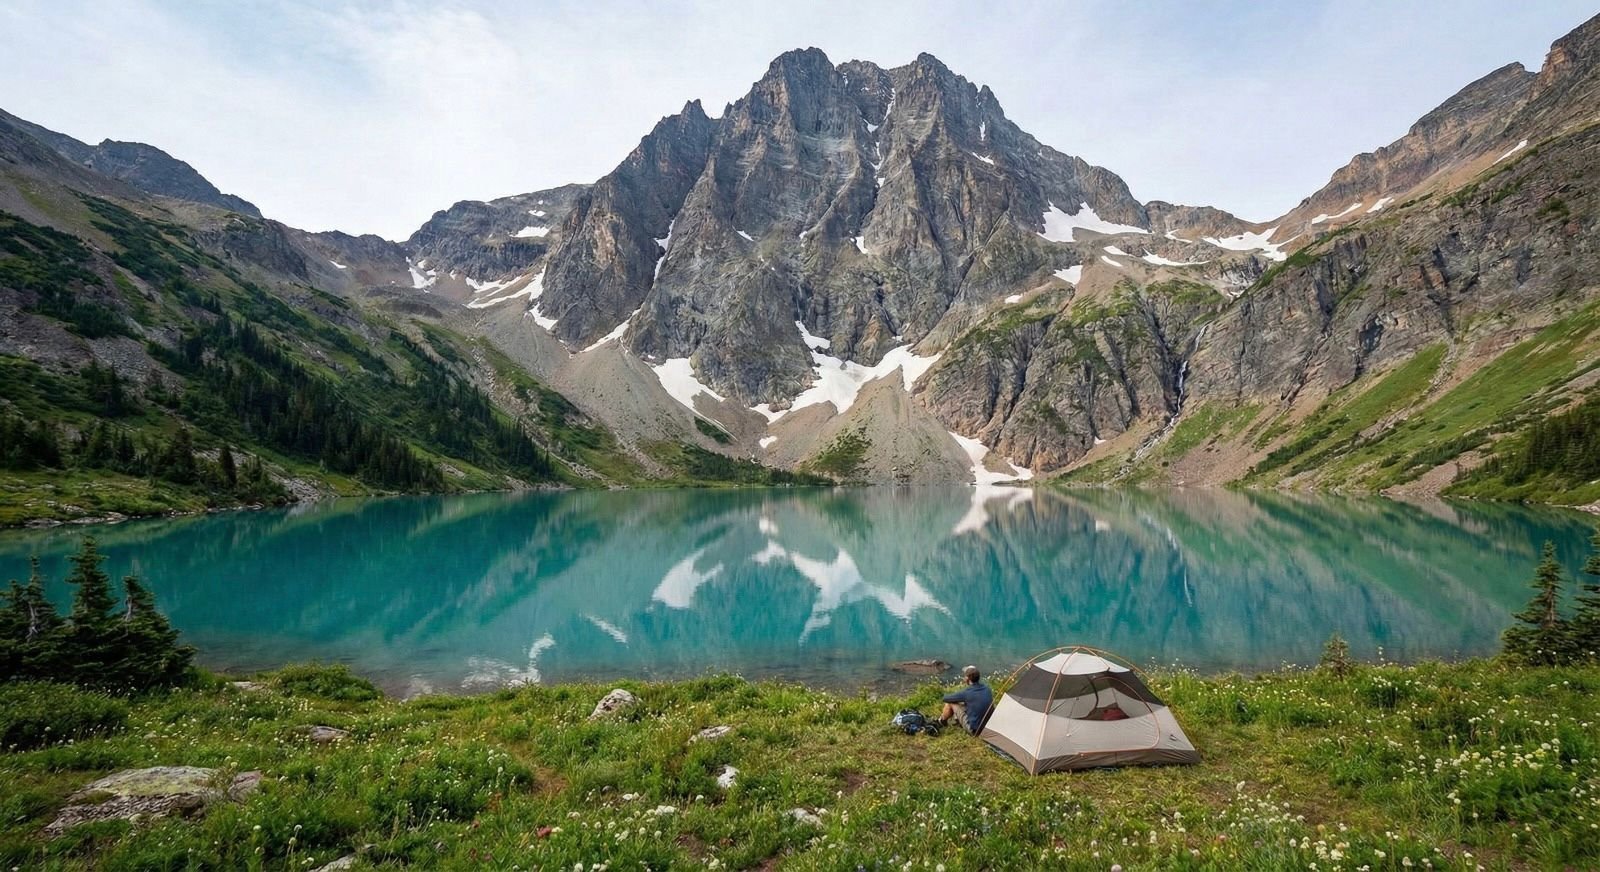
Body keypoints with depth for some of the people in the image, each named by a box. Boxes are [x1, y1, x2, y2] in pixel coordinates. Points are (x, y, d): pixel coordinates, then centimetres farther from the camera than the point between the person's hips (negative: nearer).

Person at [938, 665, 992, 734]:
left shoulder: (966, 693, -23)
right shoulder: (987, 689, -5)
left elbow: (946, 698, -7)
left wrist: (956, 698, 16)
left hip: (974, 729, -6)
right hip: (988, 725, 6)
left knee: (950, 703, 2)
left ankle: (941, 721, 29)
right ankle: (957, 718, 37)